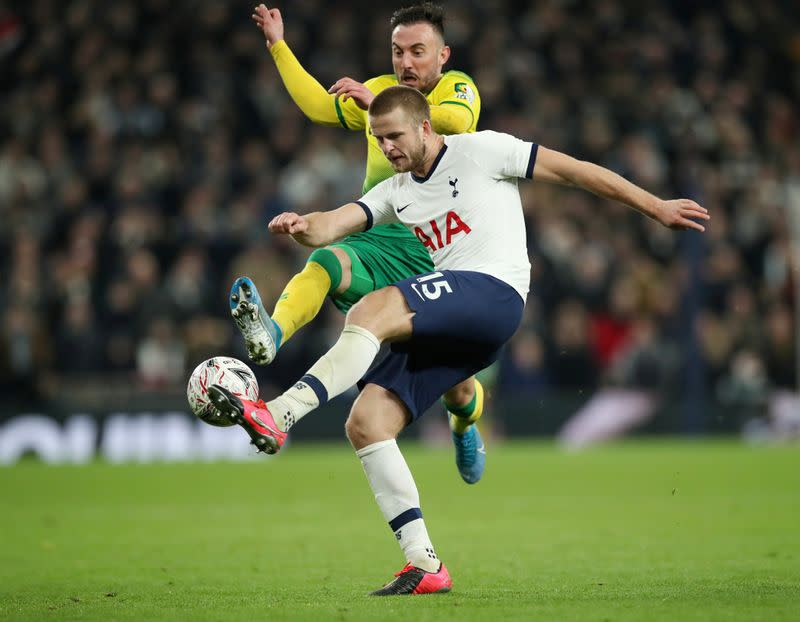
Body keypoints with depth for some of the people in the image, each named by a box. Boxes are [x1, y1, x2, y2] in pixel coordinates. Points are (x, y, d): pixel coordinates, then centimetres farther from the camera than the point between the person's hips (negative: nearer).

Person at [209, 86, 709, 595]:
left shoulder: (480, 151, 6)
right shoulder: (396, 192, 24)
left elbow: (572, 170, 8)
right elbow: (333, 226, 9)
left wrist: (655, 207, 7)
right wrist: (301, 226, -16)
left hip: (493, 292, -8)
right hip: (443, 325, 8)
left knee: (371, 312, -30)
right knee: (366, 425, -7)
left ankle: (278, 417, -40)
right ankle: (424, 565, -6)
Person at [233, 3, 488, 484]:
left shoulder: (457, 88, 1)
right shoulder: (381, 88, 16)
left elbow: (456, 121, -22)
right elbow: (320, 106, 25)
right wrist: (279, 46, 24)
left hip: (437, 256, -3)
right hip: (376, 242, 3)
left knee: (457, 389, 1)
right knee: (322, 265, -35)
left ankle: (465, 428, 37)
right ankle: (270, 336, -61)